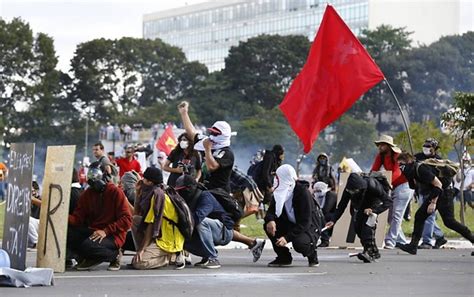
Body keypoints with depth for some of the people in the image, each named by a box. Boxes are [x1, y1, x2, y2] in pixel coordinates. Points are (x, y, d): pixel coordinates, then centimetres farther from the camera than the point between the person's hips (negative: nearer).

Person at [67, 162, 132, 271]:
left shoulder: (116, 192, -9)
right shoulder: (87, 194, 8)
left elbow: (126, 220, -14)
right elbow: (78, 217, 3)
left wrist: (105, 231, -23)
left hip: (112, 235, -6)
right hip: (92, 231, 6)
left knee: (88, 245, -35)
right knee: (66, 233, -18)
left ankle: (114, 255, -5)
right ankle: (88, 258, 1)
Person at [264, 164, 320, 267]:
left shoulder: (303, 192, -24)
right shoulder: (280, 193, -5)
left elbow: (305, 222, -29)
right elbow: (271, 210, -4)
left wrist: (287, 237, -38)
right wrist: (270, 220, -30)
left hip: (309, 229, -6)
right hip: (290, 226, 6)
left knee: (299, 243, -38)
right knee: (268, 226, -19)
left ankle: (312, 254, 0)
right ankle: (284, 257, -3)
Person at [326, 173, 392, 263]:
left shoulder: (373, 186, -40)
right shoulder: (349, 189, -29)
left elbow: (388, 201, -34)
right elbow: (342, 205, -18)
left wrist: (374, 210, -44)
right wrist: (333, 220, -26)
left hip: (375, 201, -5)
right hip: (361, 204, 5)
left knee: (368, 223, -27)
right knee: (357, 226, -6)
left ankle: (369, 252, -30)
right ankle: (374, 252, 7)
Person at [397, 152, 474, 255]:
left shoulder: (421, 169, -23)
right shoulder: (413, 171, 5)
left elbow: (438, 184, -25)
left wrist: (433, 203, -24)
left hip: (444, 192, -10)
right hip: (433, 193, 10)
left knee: (448, 221, -11)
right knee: (420, 215, 2)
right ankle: (413, 246, 1)